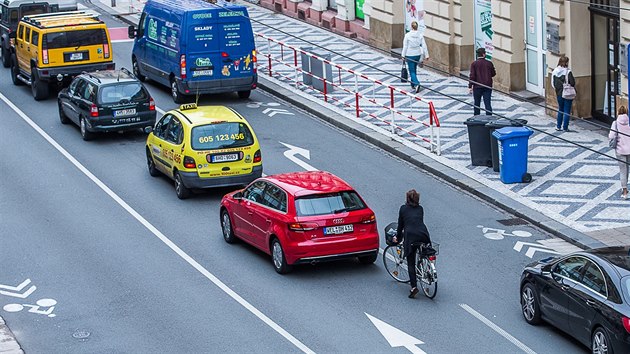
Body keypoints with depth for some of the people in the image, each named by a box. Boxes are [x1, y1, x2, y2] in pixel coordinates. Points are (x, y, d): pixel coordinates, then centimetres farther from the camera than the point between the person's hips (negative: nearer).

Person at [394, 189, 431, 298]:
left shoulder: (403, 208, 12)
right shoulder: (420, 208, 20)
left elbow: (400, 224, 15)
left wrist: (397, 237, 30)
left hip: (410, 236, -3)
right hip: (423, 235, 3)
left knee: (411, 263, 0)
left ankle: (414, 286, -10)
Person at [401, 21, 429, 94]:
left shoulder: (407, 35, -13)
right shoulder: (420, 35, -6)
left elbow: (405, 46, -9)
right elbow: (424, 46, -6)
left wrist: (403, 55, 0)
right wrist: (426, 55, -2)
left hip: (410, 55, -4)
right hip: (418, 54, 4)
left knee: (412, 71, 1)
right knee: (414, 69, 22)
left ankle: (416, 84, -21)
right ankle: (413, 85, 32)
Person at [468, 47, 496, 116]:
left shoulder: (474, 64, -7)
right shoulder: (489, 63, -2)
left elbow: (472, 76, -11)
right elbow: (493, 74, 8)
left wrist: (470, 87, -7)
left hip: (477, 87, -1)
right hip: (488, 86, 1)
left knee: (477, 104, 12)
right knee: (488, 103, 0)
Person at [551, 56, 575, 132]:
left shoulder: (554, 71, -2)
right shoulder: (567, 72, -17)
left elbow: (553, 83, 2)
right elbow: (572, 83, -17)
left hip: (559, 93, 5)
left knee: (560, 110, 20)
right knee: (567, 111, 5)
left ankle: (558, 126, 23)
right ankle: (565, 127, 6)